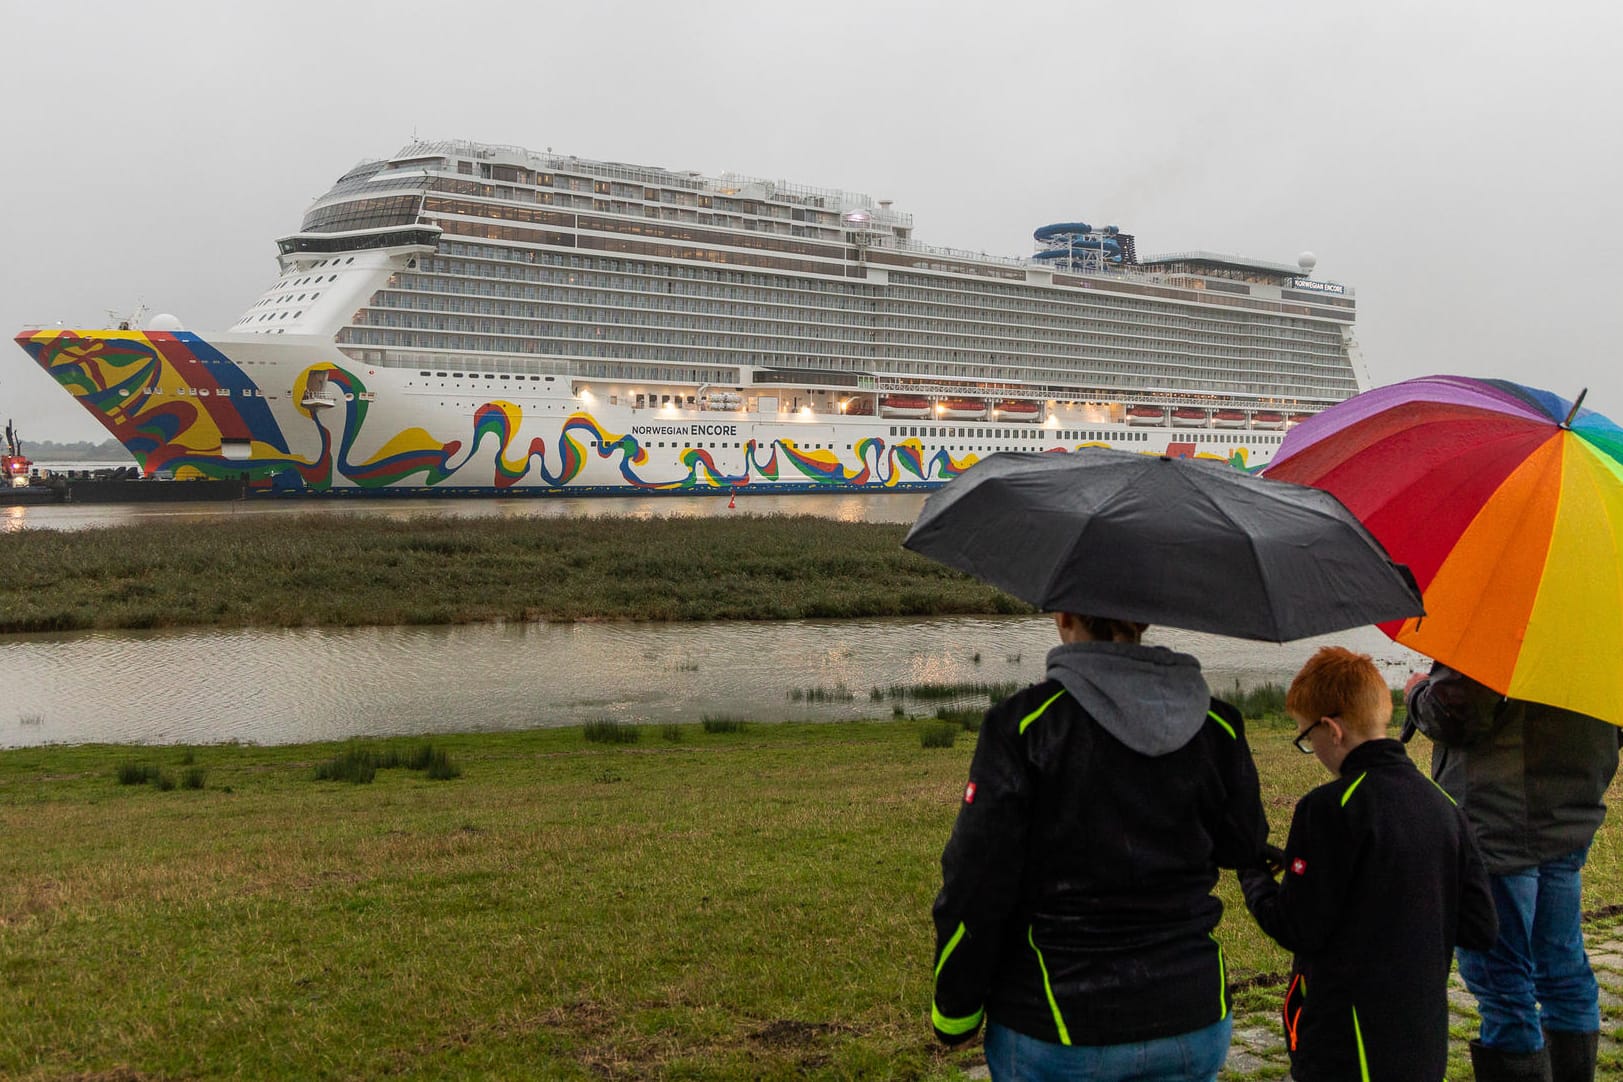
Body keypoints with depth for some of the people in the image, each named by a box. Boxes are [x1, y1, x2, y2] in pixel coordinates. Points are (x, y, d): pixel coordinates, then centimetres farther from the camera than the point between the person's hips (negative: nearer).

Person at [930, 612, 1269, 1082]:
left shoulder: (1023, 722, -14)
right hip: (1190, 1022, 4)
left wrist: (954, 1011, -2)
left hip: (1054, 1032, -3)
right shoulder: (1216, 725, -2)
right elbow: (1242, 847, 12)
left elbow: (974, 887, -13)